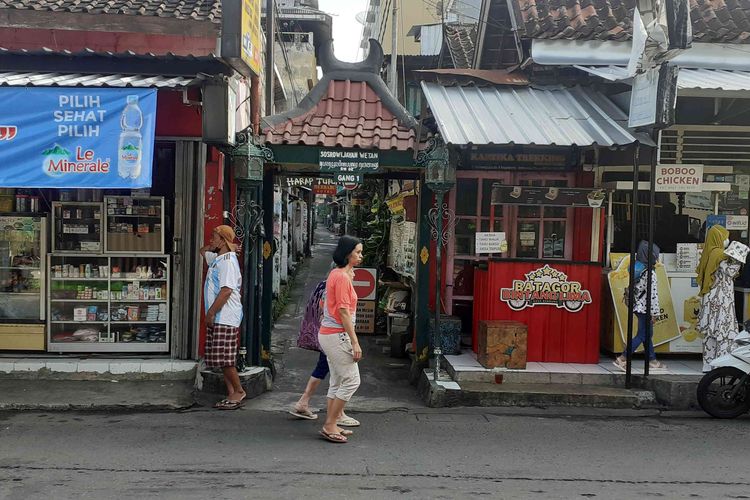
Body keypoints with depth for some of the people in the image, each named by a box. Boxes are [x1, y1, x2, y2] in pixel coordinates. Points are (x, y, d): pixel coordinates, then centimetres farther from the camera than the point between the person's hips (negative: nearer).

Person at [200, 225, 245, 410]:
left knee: (225, 359, -7)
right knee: (222, 360, 10)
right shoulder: (216, 258, 17)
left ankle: (239, 391, 5)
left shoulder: (228, 261, -14)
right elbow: (203, 251, 38)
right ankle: (231, 394, 15)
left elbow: (226, 291, -22)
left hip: (225, 317, -10)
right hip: (216, 318, 10)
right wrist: (212, 244, 18)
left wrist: (211, 313, -20)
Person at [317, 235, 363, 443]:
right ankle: (329, 426, -1)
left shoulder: (336, 274, 14)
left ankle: (332, 425, 20)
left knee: (337, 382, 15)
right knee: (351, 380, -6)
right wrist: (355, 342, -19)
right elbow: (344, 311, -20)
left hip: (328, 334, 10)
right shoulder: (342, 277, -16)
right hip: (337, 335, -10)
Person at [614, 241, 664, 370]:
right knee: (642, 335, -2)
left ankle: (652, 360, 26)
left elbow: (633, 288, 12)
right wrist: (655, 312, -13)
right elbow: (653, 294, -19)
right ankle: (622, 358, -6)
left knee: (648, 334, 17)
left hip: (637, 305, 9)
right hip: (645, 308, -9)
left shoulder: (637, 269, 7)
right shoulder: (650, 273, -18)